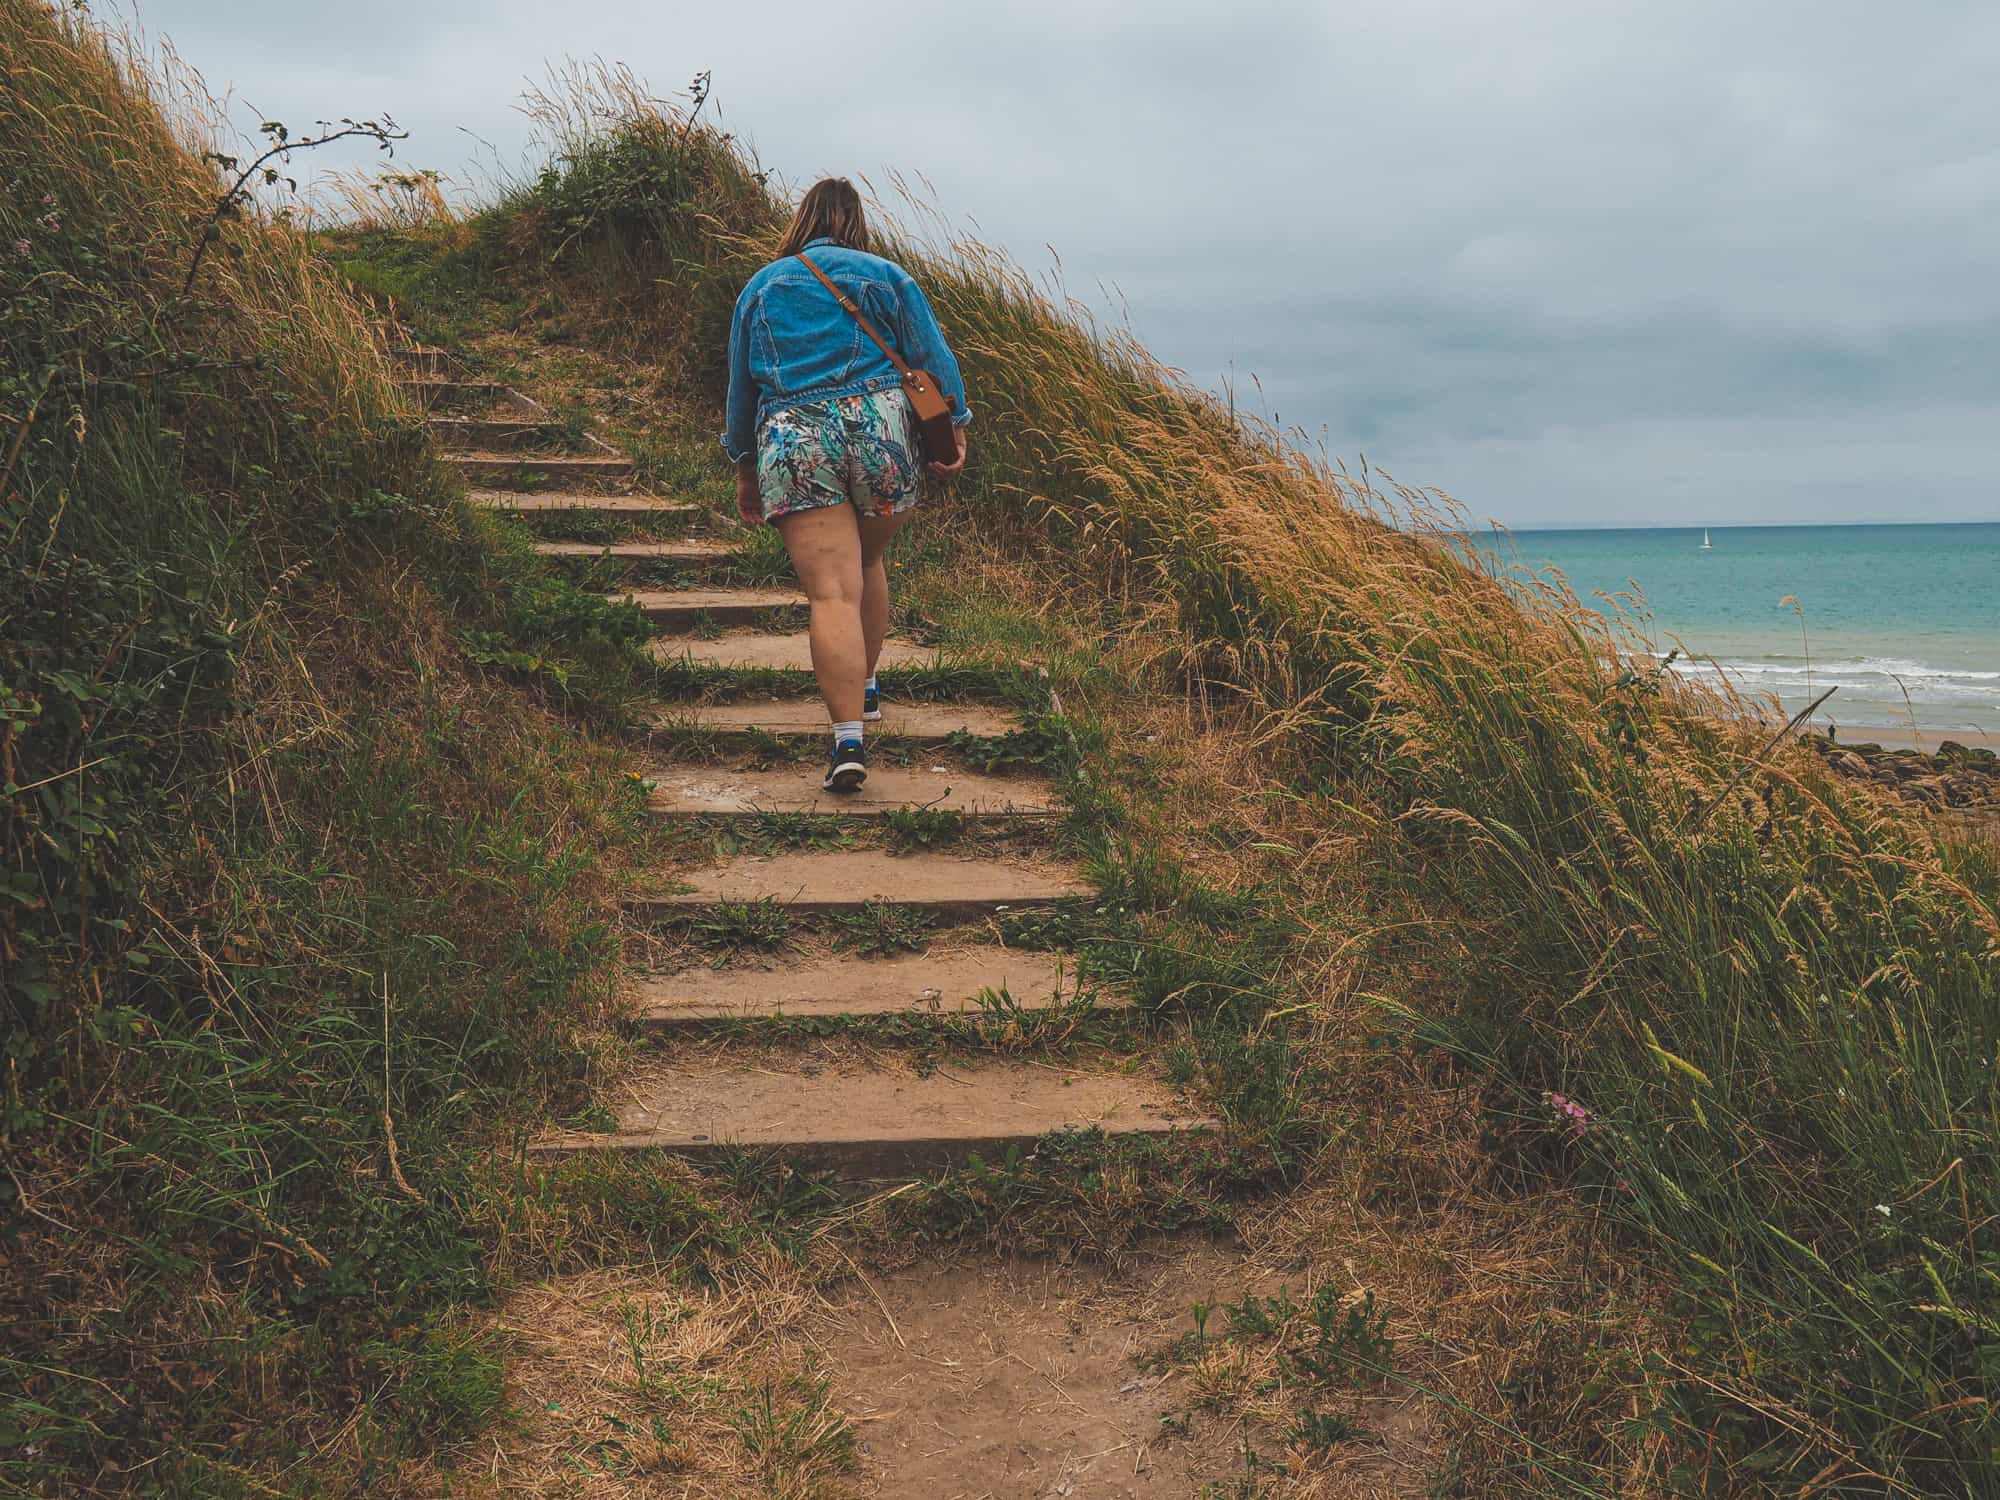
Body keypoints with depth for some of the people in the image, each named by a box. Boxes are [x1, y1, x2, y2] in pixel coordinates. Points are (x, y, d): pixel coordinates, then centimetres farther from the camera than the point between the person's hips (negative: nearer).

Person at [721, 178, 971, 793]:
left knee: (832, 591, -10)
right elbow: (934, 357, 4)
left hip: (792, 442, -1)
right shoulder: (885, 276, 14)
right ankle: (864, 689, 38)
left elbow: (741, 385, 23)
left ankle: (849, 738, -21)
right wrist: (954, 427, 4)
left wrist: (745, 470, 29)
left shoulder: (760, 287, 20)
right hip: (879, 426, 1)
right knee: (868, 562, 24)